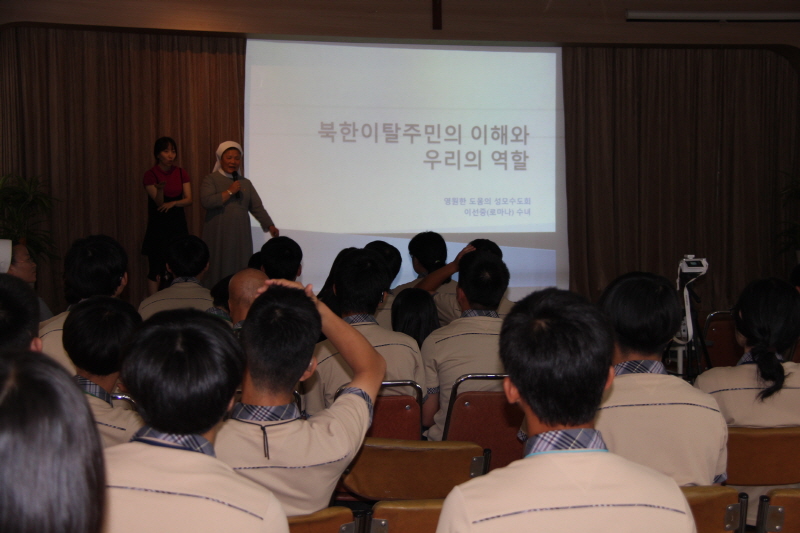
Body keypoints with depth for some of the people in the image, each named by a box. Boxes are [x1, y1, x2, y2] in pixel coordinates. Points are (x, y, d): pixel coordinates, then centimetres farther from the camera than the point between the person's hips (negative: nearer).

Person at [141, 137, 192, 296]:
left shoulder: (181, 174, 6)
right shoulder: (151, 175, -6)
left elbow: (188, 199, 1)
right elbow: (159, 202, -13)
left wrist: (173, 203, -17)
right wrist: (160, 188, -34)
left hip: (178, 224, 4)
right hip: (158, 226, -4)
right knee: (156, 268, -4)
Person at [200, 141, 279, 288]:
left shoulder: (246, 183, 15)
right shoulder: (210, 179, 2)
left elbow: (257, 207, 9)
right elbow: (206, 201, -13)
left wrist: (270, 226, -4)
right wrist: (230, 192, -12)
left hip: (241, 236, 4)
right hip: (218, 236, -3)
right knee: (218, 271, -4)